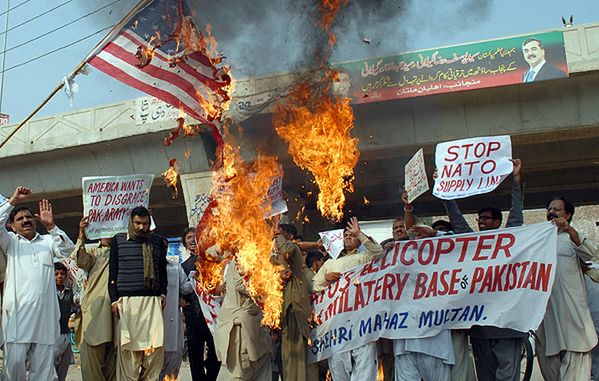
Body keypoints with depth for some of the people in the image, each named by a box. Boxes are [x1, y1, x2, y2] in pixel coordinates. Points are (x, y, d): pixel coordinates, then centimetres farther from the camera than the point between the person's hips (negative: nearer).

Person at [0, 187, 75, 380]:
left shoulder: (48, 241, 19)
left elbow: (68, 249, 2)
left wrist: (51, 227, -9)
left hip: (45, 311, 1)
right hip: (18, 311, -1)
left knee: (43, 365, 1)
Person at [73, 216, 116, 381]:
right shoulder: (93, 251, 15)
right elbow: (82, 262, -6)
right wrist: (82, 235, -18)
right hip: (95, 308, -2)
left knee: (113, 353, 6)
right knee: (93, 351, -7)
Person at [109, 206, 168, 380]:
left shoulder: (158, 241, 14)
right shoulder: (118, 240, 9)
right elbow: (112, 272, 7)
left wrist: (163, 294, 7)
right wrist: (114, 300, 0)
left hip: (152, 301, 1)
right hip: (126, 301, -1)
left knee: (155, 346, -6)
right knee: (128, 347, -4)